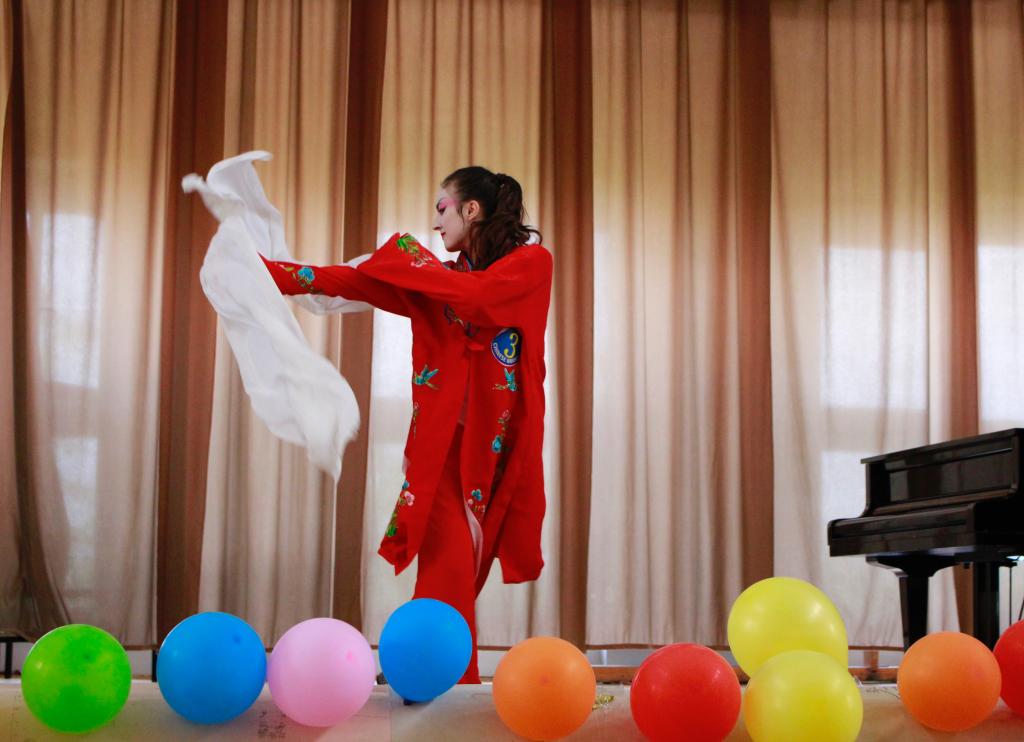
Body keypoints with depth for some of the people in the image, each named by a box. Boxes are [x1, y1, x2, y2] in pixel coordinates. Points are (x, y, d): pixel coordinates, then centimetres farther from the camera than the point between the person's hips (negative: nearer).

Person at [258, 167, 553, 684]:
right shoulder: (436, 277, 12)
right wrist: (266, 270, 1)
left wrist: (410, 259, -6)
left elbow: (478, 297, -17)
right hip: (445, 442, 2)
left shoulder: (532, 261, 0)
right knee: (449, 568, -10)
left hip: (500, 444, -2)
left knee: (463, 573, -2)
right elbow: (354, 280, 6)